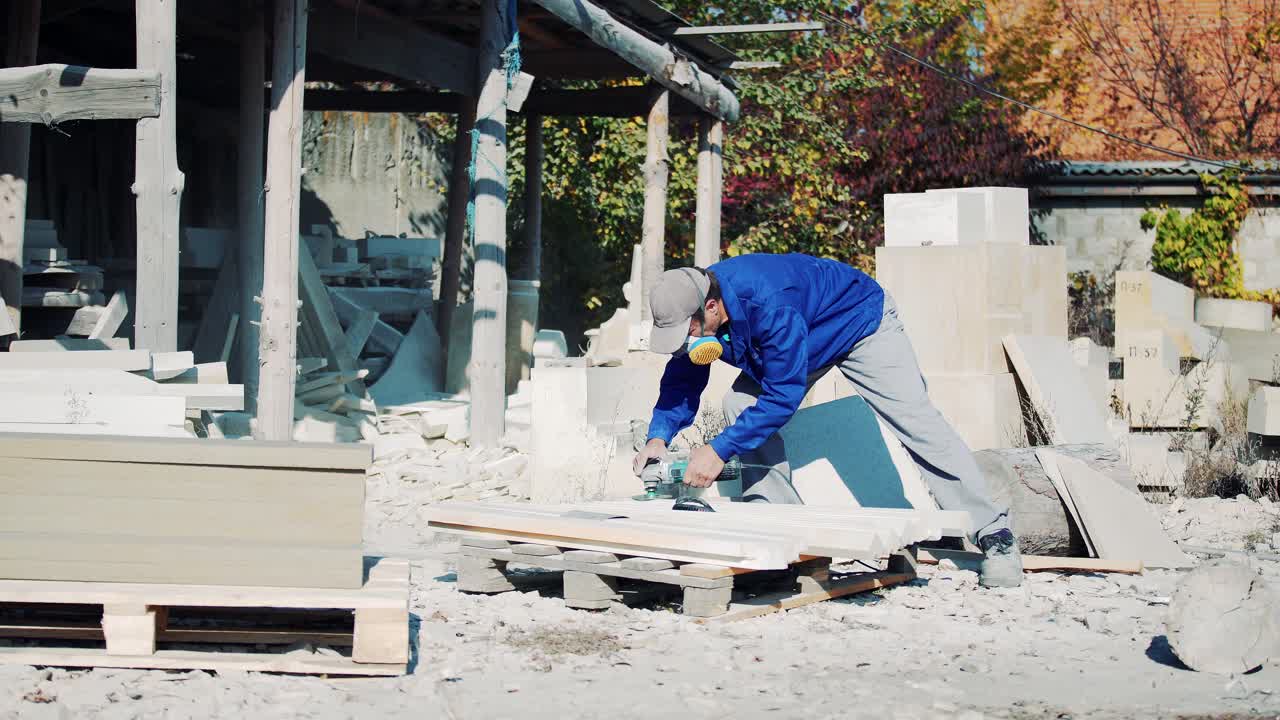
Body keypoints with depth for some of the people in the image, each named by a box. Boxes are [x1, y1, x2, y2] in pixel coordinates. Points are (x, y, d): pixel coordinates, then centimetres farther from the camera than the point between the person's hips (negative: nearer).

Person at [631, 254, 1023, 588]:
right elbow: (681, 382, -10)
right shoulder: (692, 307, -21)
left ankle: (994, 534, -6)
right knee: (741, 405, -11)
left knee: (917, 422, -13)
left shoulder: (767, 305, -45)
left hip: (862, 318, -7)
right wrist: (659, 437, -28)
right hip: (808, 336, 8)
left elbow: (783, 396, -41)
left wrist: (719, 450, -44)